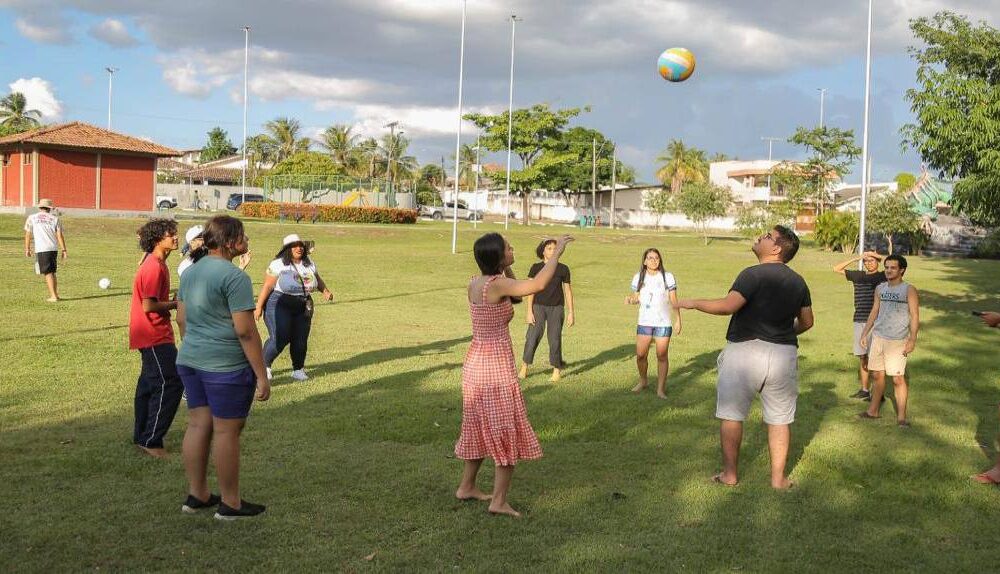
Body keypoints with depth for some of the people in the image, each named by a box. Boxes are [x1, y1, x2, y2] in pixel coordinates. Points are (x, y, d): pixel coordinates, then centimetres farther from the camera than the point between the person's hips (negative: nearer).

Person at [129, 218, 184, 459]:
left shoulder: (156, 264, 13)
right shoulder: (154, 267, -19)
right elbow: (149, 305, -24)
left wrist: (173, 300, 7)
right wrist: (176, 304, -12)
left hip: (153, 335, 11)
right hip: (155, 335, -11)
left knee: (150, 382, 17)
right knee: (170, 383, -11)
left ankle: (142, 436, 28)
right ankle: (151, 441, -7)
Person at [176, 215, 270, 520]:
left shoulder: (190, 272, 11)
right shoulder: (234, 277, -16)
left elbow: (182, 319, 18)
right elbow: (245, 331, -18)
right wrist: (261, 375, -14)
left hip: (190, 360, 9)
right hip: (226, 365, -8)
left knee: (198, 425, 15)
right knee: (226, 431, 1)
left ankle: (197, 495, 25)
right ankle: (230, 504, 11)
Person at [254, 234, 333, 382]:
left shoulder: (309, 264, 9)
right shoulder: (278, 264, -9)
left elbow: (317, 279, 22)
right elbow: (267, 286, -10)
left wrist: (326, 291, 2)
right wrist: (259, 307, -12)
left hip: (302, 308, 6)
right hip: (279, 306, -5)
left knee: (301, 340, 5)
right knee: (279, 339, -13)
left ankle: (298, 370, 22)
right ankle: (264, 365, 9)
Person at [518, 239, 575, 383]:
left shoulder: (563, 269, 1)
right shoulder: (536, 268, -1)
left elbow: (568, 291, 6)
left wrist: (570, 313, 3)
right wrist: (529, 311, -6)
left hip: (556, 308, 0)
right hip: (538, 306, 0)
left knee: (555, 339, 0)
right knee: (533, 336, -6)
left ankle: (557, 371, 12)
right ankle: (524, 367, 5)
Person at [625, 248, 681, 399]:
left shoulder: (668, 277, -4)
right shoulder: (639, 278, 2)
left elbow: (674, 301, -1)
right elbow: (637, 298, 8)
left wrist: (678, 320, -6)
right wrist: (630, 299, -15)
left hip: (663, 323, -2)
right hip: (644, 322, 2)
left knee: (662, 356, 0)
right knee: (640, 355, 2)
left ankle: (661, 389, 7)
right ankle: (643, 381, 27)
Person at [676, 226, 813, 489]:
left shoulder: (753, 275, -14)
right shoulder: (798, 282, 7)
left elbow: (728, 305, -26)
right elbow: (807, 321, 14)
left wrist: (693, 303, -14)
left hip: (745, 350, -5)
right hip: (783, 354, 5)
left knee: (732, 414, 8)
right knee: (779, 418, 11)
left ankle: (730, 474, 14)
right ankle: (778, 478, 15)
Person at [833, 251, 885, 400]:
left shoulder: (883, 276, 1)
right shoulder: (858, 275, 13)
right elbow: (836, 269, 16)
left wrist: (879, 256, -7)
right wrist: (855, 259, 8)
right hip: (859, 321, 5)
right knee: (862, 357, 10)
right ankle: (864, 390, 19)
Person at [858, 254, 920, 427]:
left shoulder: (909, 290, -4)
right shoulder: (880, 289, 12)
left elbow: (915, 316, -8)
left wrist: (912, 339, -15)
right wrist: (864, 333, 14)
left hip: (897, 340, -5)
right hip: (878, 337, 5)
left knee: (898, 378, -6)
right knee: (878, 375, 11)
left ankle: (901, 417, -1)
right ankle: (873, 411, 21)